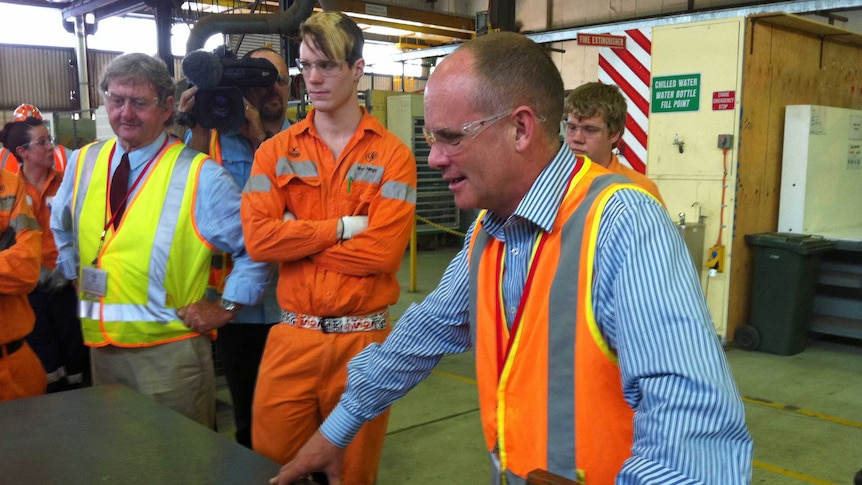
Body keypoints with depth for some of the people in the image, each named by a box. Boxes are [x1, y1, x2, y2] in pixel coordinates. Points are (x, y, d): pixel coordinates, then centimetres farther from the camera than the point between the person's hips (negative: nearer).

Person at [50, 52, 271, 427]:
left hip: (170, 349, -5)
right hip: (101, 346, 6)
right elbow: (62, 227, 26)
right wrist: (78, 278, 17)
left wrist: (226, 307, -10)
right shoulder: (84, 163, 7)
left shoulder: (201, 176, -10)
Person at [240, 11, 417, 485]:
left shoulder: (392, 154, -2)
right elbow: (258, 238, -9)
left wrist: (298, 238, -9)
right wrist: (342, 227, -12)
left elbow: (382, 250, -14)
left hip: (364, 338, -1)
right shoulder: (275, 151, 5)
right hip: (291, 337, 2)